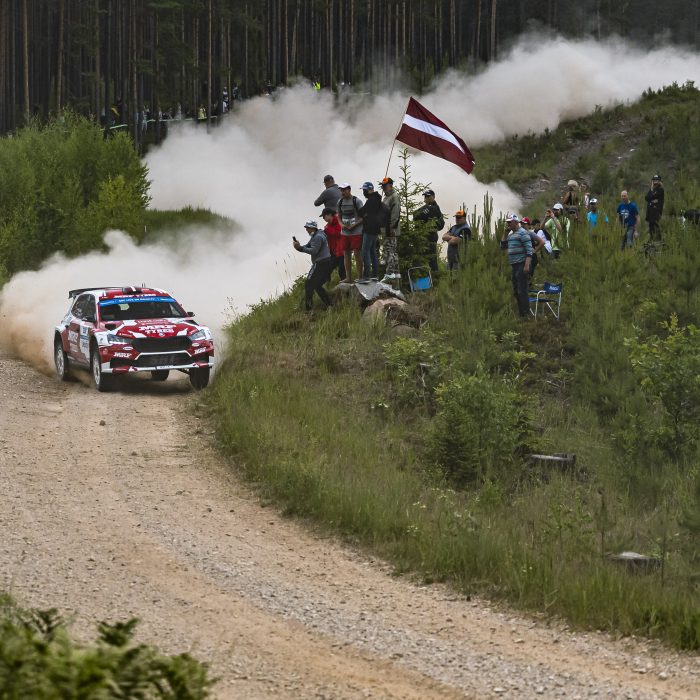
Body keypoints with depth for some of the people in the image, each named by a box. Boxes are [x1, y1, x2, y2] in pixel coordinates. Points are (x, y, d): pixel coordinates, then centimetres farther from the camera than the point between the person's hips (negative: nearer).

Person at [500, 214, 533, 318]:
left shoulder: (522, 233, -9)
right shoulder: (511, 234, 18)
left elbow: (529, 250, -15)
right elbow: (503, 246, 21)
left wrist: (527, 265, -23)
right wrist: (505, 232, 11)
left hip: (521, 265, -10)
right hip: (514, 266, 10)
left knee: (522, 291, -12)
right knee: (516, 292, 11)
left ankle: (525, 314, -12)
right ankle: (520, 314, 16)